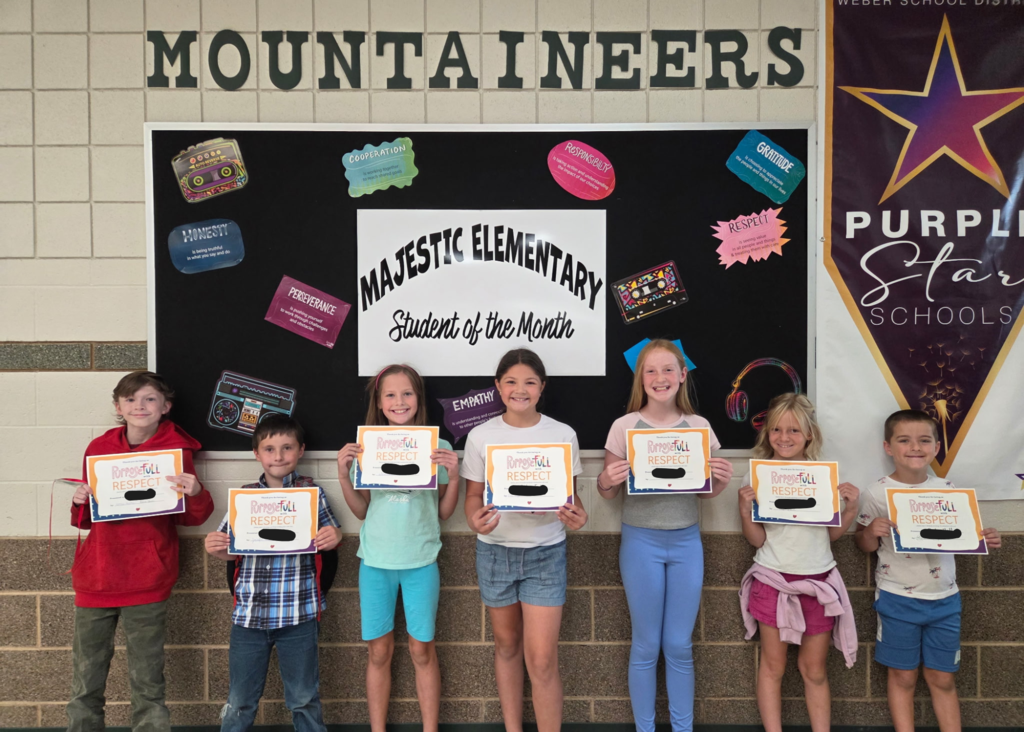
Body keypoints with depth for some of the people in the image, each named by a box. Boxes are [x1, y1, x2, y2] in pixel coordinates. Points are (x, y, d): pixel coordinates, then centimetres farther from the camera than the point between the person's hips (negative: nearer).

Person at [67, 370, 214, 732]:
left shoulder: (176, 450, -4)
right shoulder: (98, 448, 5)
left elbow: (189, 518, 0)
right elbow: (85, 520, 16)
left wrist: (195, 494, -21)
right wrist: (81, 502, -6)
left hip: (147, 583, -3)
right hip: (95, 577, 4)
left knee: (147, 685, 6)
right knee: (85, 686, 14)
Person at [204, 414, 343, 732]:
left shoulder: (311, 492, 0)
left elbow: (330, 538, 5)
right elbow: (231, 550, 9)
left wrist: (334, 537, -18)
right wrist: (214, 548, -12)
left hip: (298, 613, -2)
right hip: (249, 612, 2)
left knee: (304, 699, 12)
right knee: (239, 701, 15)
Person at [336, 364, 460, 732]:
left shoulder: (438, 447, -3)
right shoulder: (365, 447, 0)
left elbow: (444, 512, 2)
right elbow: (361, 511, 4)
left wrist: (454, 475, -14)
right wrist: (343, 474, -10)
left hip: (421, 562, -1)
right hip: (375, 562, 1)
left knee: (422, 650, 7)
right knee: (379, 651, 9)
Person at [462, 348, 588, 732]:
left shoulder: (562, 434, -4)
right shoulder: (481, 436, -3)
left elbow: (569, 495, 2)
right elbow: (473, 495, 2)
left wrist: (576, 514, -21)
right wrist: (476, 519, -20)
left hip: (545, 552, -1)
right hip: (495, 550, 2)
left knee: (542, 660, -4)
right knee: (507, 646, 17)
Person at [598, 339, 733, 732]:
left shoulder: (699, 426, 1)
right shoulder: (624, 426, -6)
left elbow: (704, 490, 10)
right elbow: (608, 493, 0)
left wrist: (721, 481, -11)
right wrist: (606, 480, -23)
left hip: (686, 541, 2)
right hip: (641, 542, -2)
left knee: (680, 645, 12)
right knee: (646, 646, 9)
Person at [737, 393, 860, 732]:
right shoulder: (756, 476, -5)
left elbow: (833, 532, 9)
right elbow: (757, 539, -4)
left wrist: (851, 507, -7)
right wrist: (745, 511, -20)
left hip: (819, 580, 2)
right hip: (774, 580, -2)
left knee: (814, 669, 13)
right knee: (773, 666, 9)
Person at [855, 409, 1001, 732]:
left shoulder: (947, 489, 1)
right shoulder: (878, 493, -9)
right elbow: (865, 545, -3)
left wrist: (984, 540, -8)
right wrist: (872, 531, -24)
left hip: (944, 598, 3)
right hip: (898, 598, -3)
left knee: (943, 678, 14)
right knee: (903, 677, 8)